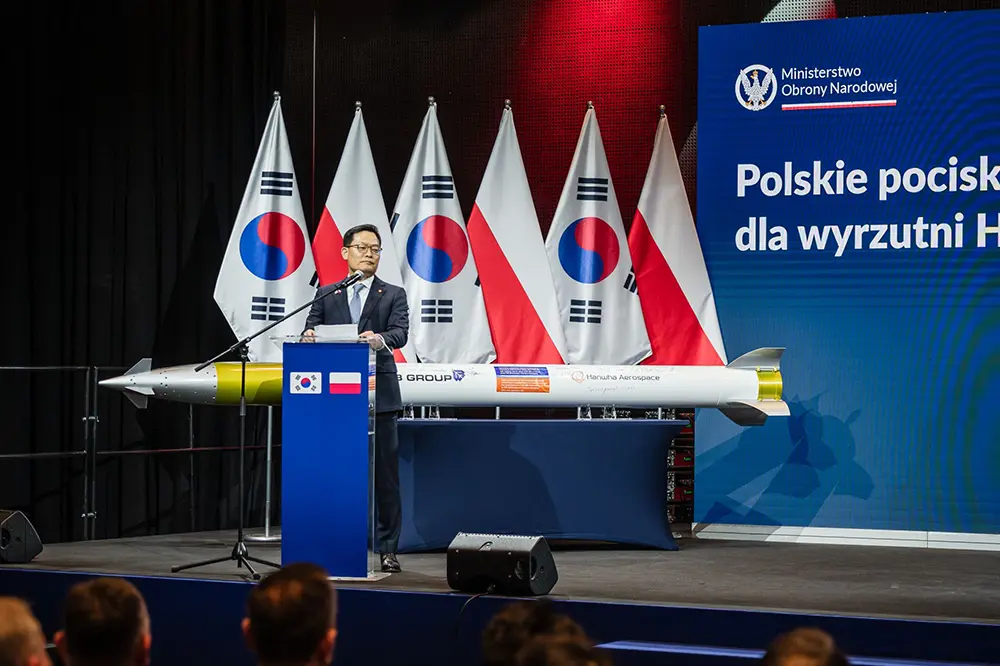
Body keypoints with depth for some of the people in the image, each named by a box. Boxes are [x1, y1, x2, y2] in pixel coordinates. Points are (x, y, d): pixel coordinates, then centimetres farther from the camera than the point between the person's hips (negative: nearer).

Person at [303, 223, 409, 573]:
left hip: (378, 396, -1)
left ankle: (387, 549, 5)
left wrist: (381, 340, -30)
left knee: (385, 474, -1)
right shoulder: (326, 295, 14)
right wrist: (309, 335, -21)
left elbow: (400, 332, -8)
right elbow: (312, 330, 4)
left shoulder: (393, 295, 9)